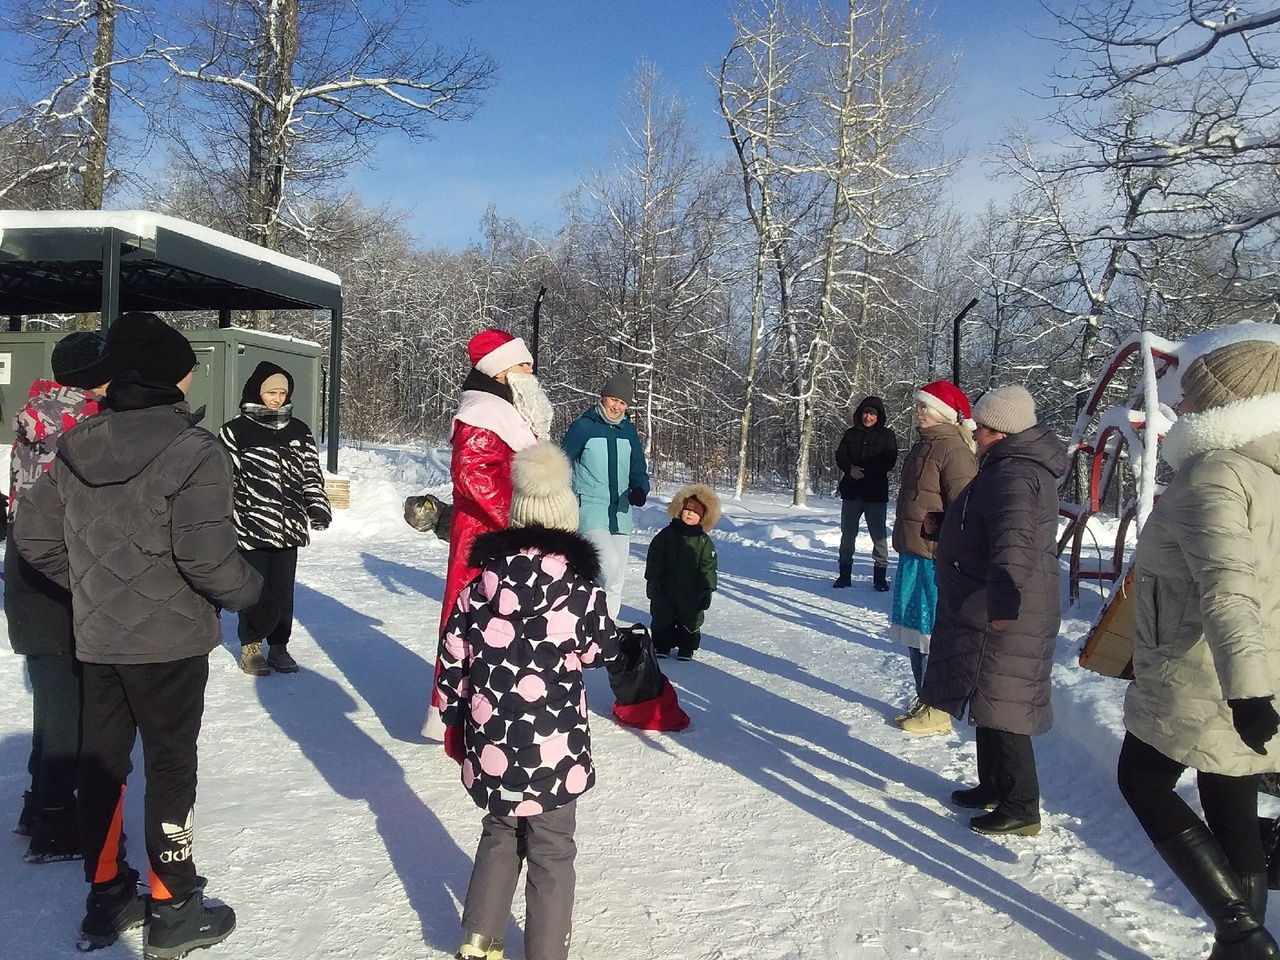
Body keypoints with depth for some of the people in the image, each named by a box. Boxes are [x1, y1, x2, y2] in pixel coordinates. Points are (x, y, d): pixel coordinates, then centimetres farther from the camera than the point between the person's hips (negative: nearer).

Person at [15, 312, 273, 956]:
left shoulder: (76, 445, 3)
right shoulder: (193, 450, -18)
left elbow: (33, 533, 6)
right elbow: (207, 553, -24)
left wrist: (88, 585, 17)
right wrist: (252, 596, -8)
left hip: (95, 638, 6)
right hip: (169, 639, -6)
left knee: (101, 762, 16)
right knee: (171, 765, 6)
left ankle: (106, 898, 31)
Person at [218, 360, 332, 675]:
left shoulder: (299, 431, 10)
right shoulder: (236, 430, -3)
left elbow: (311, 473, 14)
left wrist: (318, 507, 2)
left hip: (289, 527, 4)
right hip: (251, 526, -3)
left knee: (283, 590, 9)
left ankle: (279, 646, 22)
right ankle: (250, 647, 20)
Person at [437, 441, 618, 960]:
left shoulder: (483, 578, -1)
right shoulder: (578, 586, -11)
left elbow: (453, 655, 5)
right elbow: (603, 650, 2)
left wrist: (457, 718, 17)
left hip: (492, 741, 4)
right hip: (552, 746, -3)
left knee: (499, 835, 24)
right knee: (550, 852, 12)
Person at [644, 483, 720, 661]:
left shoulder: (704, 542, -2)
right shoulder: (666, 534, -2)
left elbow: (708, 569, -3)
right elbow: (654, 559, -2)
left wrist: (707, 590, -9)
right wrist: (652, 580, -9)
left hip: (691, 593, 0)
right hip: (665, 590, 1)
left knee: (690, 620, 8)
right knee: (662, 618, 10)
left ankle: (687, 647, 22)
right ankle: (661, 645, 24)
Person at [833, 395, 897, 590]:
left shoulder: (886, 435, 2)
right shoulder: (851, 433, 11)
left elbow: (889, 462, -7)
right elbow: (840, 455, 4)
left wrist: (864, 470, -15)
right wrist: (851, 468, -16)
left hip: (876, 492, -3)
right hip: (851, 491, 3)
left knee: (878, 534, -3)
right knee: (847, 533, 7)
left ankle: (881, 575, 4)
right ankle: (845, 573, 16)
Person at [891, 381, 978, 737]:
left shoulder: (953, 450, -15)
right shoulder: (922, 446, 16)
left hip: (936, 558, -10)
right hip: (913, 554, 10)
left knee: (932, 633, -3)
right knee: (915, 631, 15)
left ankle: (937, 712, 8)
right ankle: (923, 702, 27)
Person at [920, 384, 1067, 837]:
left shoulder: (1011, 475, -23)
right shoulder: (1012, 466, 13)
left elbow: (1013, 537, -42)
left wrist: (1003, 596, -55)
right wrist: (943, 525, 42)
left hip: (1003, 619, -11)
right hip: (988, 611, 11)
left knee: (1000, 710, -2)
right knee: (989, 704, 21)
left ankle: (1020, 808, 8)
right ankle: (994, 788, 35)